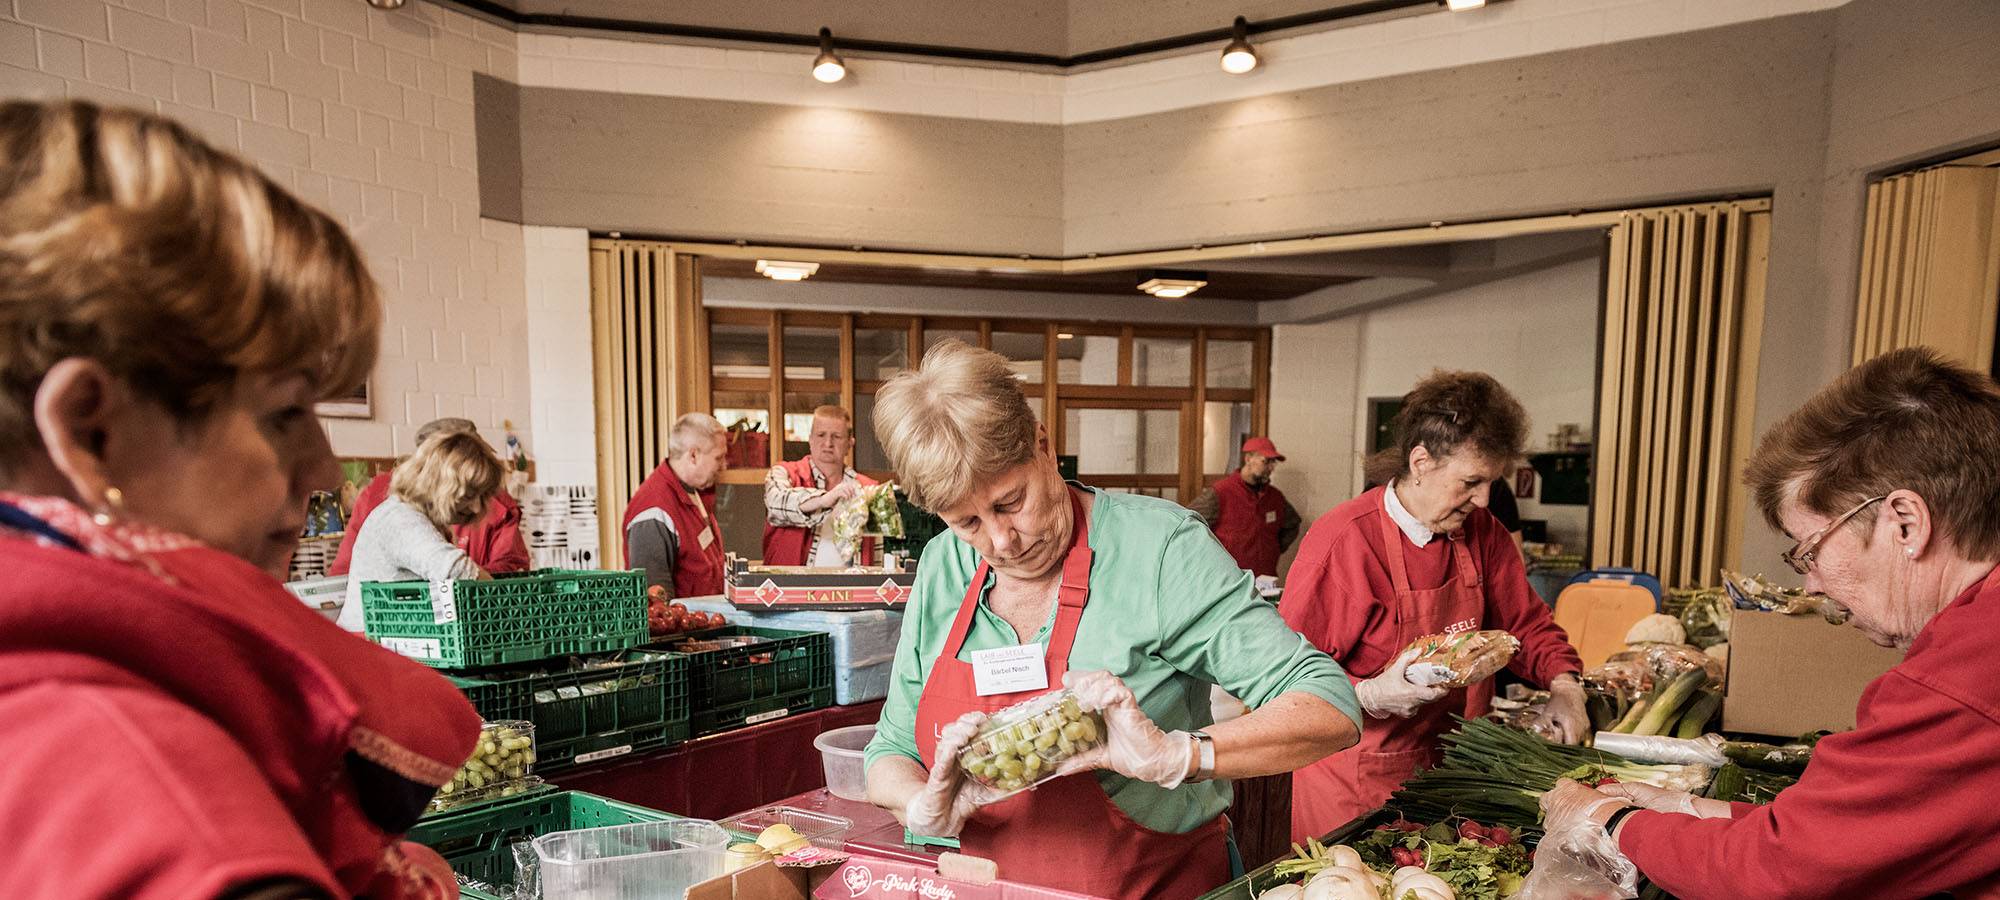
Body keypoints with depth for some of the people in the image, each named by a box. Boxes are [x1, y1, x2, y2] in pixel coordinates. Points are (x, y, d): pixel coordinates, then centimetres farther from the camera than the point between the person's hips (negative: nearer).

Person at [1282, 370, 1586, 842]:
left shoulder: (1481, 530, -1)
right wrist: (1371, 695, -32)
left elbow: (1525, 622, 13)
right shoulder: (1342, 541, -23)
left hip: (1450, 765, 6)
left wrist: (1564, 685, -3)